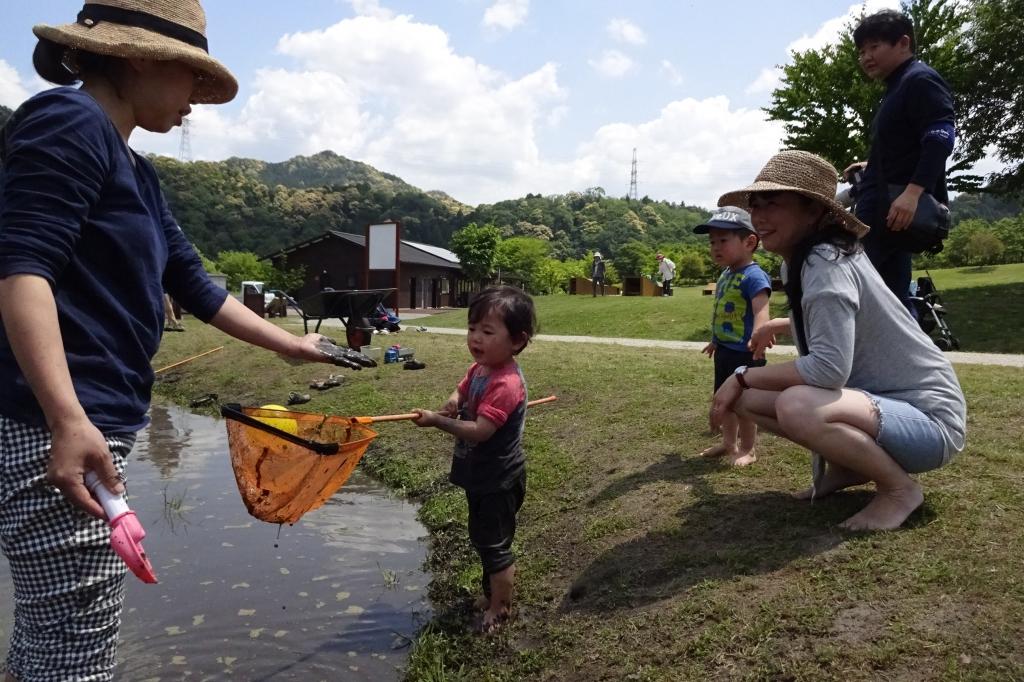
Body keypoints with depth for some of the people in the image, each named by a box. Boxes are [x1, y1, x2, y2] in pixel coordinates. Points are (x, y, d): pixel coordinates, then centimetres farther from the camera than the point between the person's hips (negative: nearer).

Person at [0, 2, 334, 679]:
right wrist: (69, 420, -31)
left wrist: (292, 346, 26)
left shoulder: (137, 172, 18)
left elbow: (195, 286, 21)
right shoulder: (68, 122, -9)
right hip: (57, 430, -10)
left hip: (98, 425, 10)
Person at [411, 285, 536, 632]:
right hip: (480, 474, 10)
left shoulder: (506, 383, -30)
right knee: (483, 539, 24)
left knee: (494, 544, 7)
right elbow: (460, 394, 12)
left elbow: (480, 431, -32)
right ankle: (492, 594, 44)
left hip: (498, 481, -9)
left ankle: (499, 609, 26)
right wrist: (449, 408, -11)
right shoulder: (479, 368, 0)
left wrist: (436, 422, -27)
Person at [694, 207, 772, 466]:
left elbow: (761, 311, -33)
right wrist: (714, 340, 30)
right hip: (724, 351, 9)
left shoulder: (754, 276, -20)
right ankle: (729, 443, 35)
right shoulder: (725, 276, 9)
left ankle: (747, 449, 20)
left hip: (744, 353, -9)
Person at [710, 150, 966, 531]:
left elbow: (829, 367, -31)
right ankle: (846, 467, 11)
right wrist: (780, 324, 24)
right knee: (745, 398, -3)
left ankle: (900, 488, -9)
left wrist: (743, 376, -20)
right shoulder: (799, 261, 6)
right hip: (876, 400, 9)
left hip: (928, 418, -8)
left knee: (796, 406, -36)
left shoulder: (825, 262, -22)